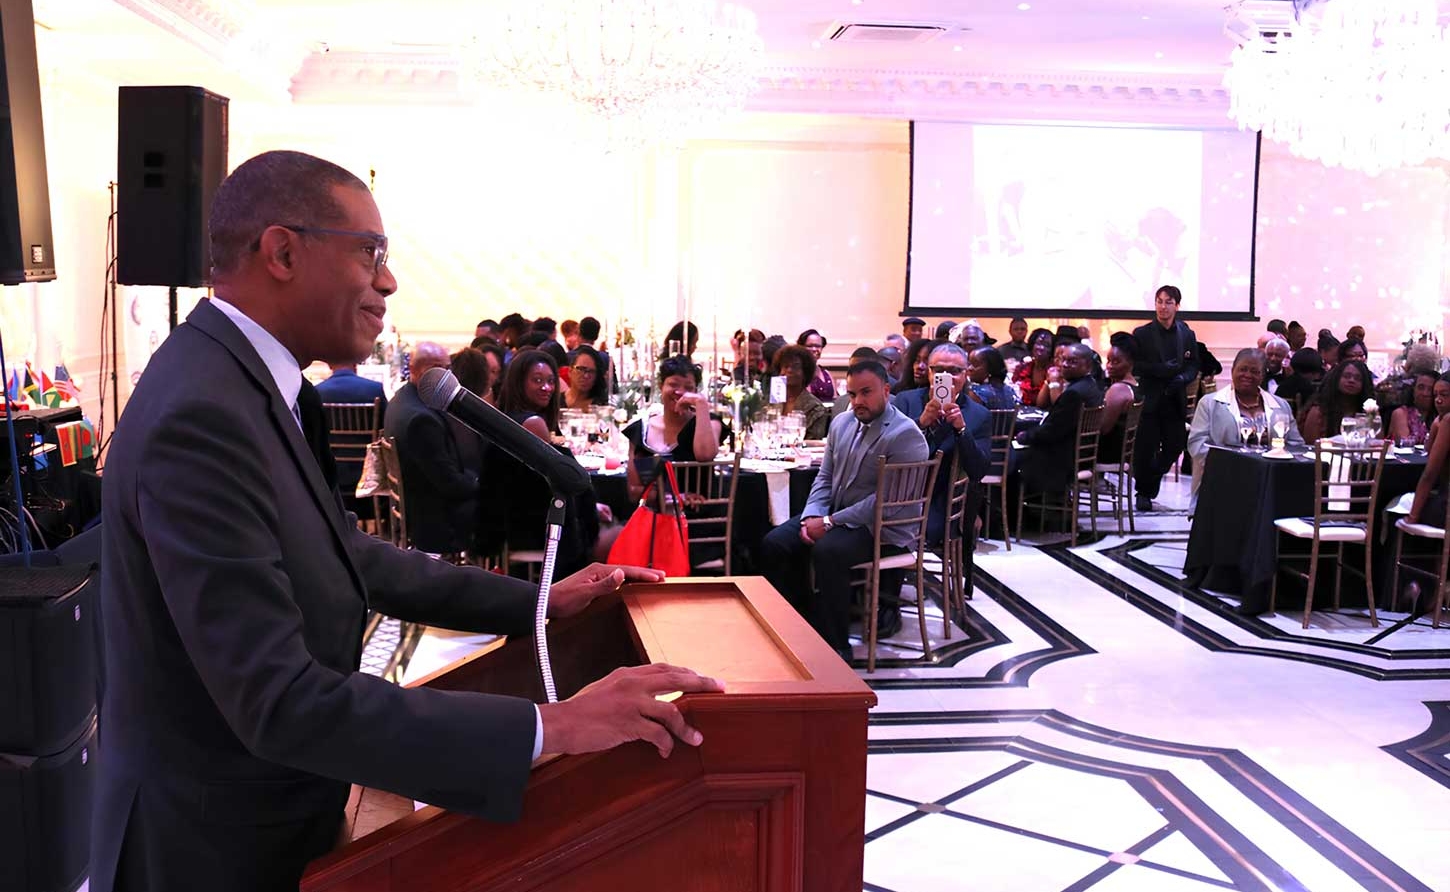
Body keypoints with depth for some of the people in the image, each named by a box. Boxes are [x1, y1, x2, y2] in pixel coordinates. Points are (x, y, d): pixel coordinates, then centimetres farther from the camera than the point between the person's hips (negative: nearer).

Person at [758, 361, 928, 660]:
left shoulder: (906, 435, -16)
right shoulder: (841, 423, 9)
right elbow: (825, 478, 13)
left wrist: (830, 522, -22)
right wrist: (811, 516, -7)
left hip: (882, 526, -8)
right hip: (832, 515, 8)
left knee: (827, 551, -34)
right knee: (774, 543, -10)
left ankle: (835, 646, -21)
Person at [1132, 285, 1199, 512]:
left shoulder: (1187, 335, 8)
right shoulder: (1141, 334, -1)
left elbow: (1194, 366, 10)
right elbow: (1133, 365, -5)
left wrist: (1183, 378, -11)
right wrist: (1159, 369, -18)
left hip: (1175, 401, 3)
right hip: (1149, 400, -3)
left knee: (1174, 447, 5)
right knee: (1146, 448, -3)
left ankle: (1149, 485, 26)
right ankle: (1143, 491, 15)